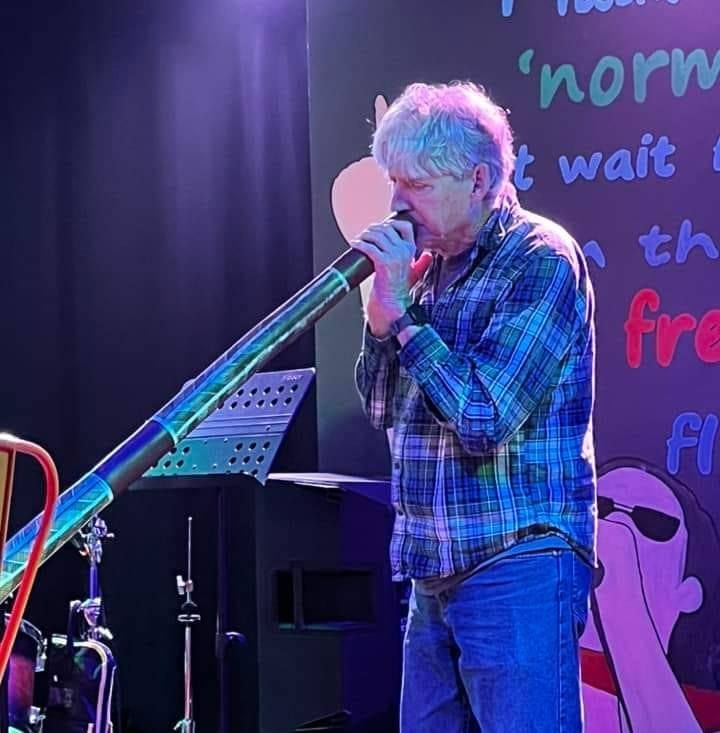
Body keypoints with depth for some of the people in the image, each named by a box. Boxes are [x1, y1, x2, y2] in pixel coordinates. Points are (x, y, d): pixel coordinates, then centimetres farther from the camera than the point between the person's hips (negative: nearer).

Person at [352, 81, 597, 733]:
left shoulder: (540, 259, -11)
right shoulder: (432, 268, 13)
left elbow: (484, 416, -19)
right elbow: (382, 410, 13)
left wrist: (399, 312, -13)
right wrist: (384, 304, 0)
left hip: (519, 564, -8)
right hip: (436, 574, 8)